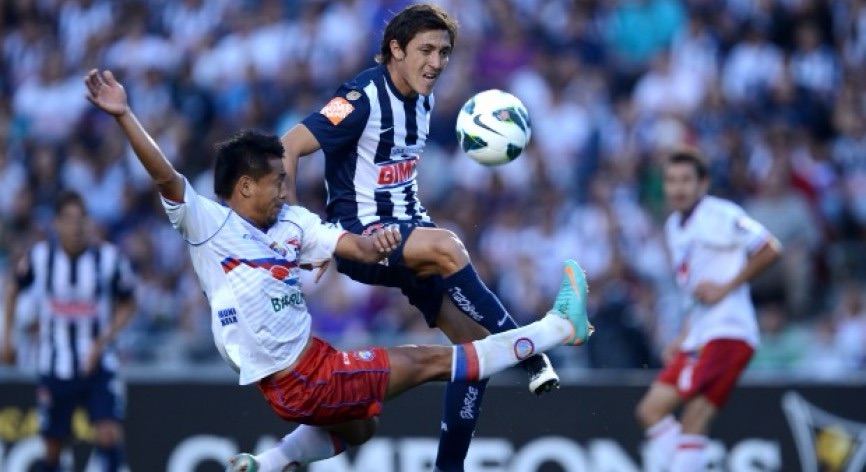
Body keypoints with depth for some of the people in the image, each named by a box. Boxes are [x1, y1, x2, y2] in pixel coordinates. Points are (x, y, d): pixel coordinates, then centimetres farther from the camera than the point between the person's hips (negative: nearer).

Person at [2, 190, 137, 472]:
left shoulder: (110, 258, -10)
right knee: (53, 446, 7)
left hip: (97, 364, -1)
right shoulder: (40, 256, -6)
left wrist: (102, 342, -12)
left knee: (109, 434, -18)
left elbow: (127, 306, 2)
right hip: (54, 365, 1)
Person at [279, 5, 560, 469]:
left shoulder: (421, 100, 9)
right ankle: (529, 355, -31)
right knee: (448, 247, -37)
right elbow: (287, 148, -19)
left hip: (407, 230, 8)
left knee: (477, 341, -4)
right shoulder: (364, 98, -15)